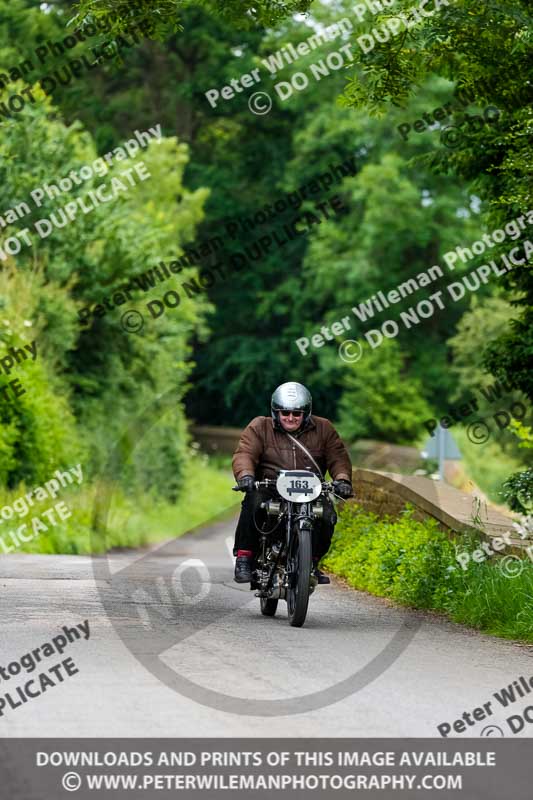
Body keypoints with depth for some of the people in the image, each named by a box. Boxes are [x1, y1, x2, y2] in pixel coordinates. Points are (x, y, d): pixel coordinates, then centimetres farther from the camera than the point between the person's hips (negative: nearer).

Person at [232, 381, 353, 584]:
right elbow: (244, 453, -8)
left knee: (326, 514, -27)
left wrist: (342, 479, -19)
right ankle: (243, 559, -22)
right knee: (253, 504, -33)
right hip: (269, 489, -1)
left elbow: (338, 457, 3)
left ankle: (313, 562, -4)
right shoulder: (259, 428, 6)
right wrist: (245, 475, -30)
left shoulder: (323, 429, 11)